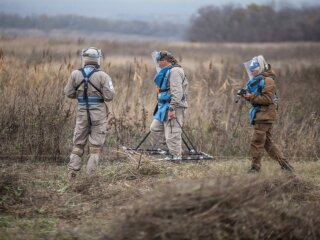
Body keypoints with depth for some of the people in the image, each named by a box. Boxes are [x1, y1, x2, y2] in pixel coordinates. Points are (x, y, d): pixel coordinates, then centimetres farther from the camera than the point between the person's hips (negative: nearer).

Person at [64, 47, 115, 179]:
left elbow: (69, 93, 2)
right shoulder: (103, 76, -11)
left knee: (78, 143, 14)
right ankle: (91, 173, 2)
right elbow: (109, 96, -13)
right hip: (99, 114, -2)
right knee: (96, 145, 5)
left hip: (82, 113, 2)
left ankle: (72, 171, 8)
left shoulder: (75, 74, -4)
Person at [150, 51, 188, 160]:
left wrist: (172, 108, -26)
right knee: (155, 128, 13)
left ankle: (176, 156, 1)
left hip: (174, 106, -11)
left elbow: (177, 92, -22)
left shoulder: (174, 71, -15)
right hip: (164, 106, 11)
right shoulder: (166, 71, 17)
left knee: (172, 134, -8)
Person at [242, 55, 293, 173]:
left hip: (265, 115, -10)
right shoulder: (257, 80, 17)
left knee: (256, 142, -8)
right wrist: (248, 95, 1)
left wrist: (252, 97, -19)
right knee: (268, 142, 12)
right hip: (260, 115, 10)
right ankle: (284, 164, 14)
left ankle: (255, 167, -3)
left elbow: (267, 99, -20)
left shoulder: (268, 81, -12)